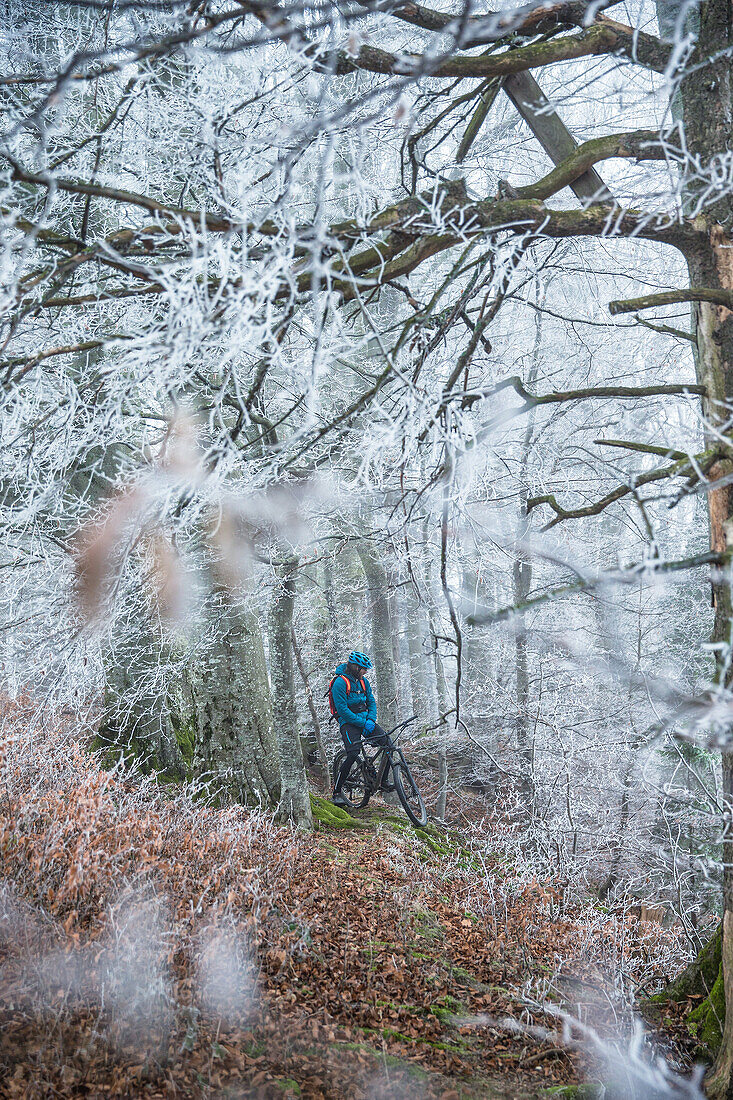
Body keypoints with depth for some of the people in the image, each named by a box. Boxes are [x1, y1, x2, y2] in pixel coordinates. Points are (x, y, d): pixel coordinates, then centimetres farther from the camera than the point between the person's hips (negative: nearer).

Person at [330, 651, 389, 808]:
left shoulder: (363, 681, 10)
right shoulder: (340, 682, -13)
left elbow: (372, 702, 11)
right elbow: (342, 710, -17)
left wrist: (370, 720, -8)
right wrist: (362, 723, -19)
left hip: (365, 720, 7)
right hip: (348, 722, -7)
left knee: (387, 741, -13)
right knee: (353, 753, -26)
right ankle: (337, 793, -15)